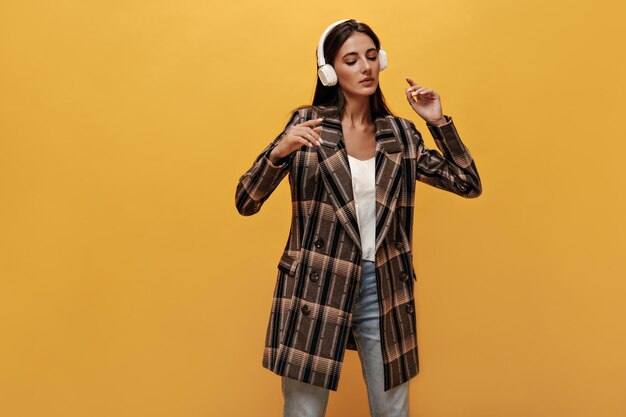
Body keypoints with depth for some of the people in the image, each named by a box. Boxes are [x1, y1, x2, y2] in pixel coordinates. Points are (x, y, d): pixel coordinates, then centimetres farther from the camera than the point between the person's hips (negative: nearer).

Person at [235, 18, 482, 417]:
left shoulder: (401, 133, 6)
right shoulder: (307, 122, -4)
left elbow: (469, 185, 8)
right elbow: (246, 203, -6)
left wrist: (439, 121, -1)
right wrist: (279, 152, -25)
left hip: (383, 291, 3)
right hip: (315, 290, -2)